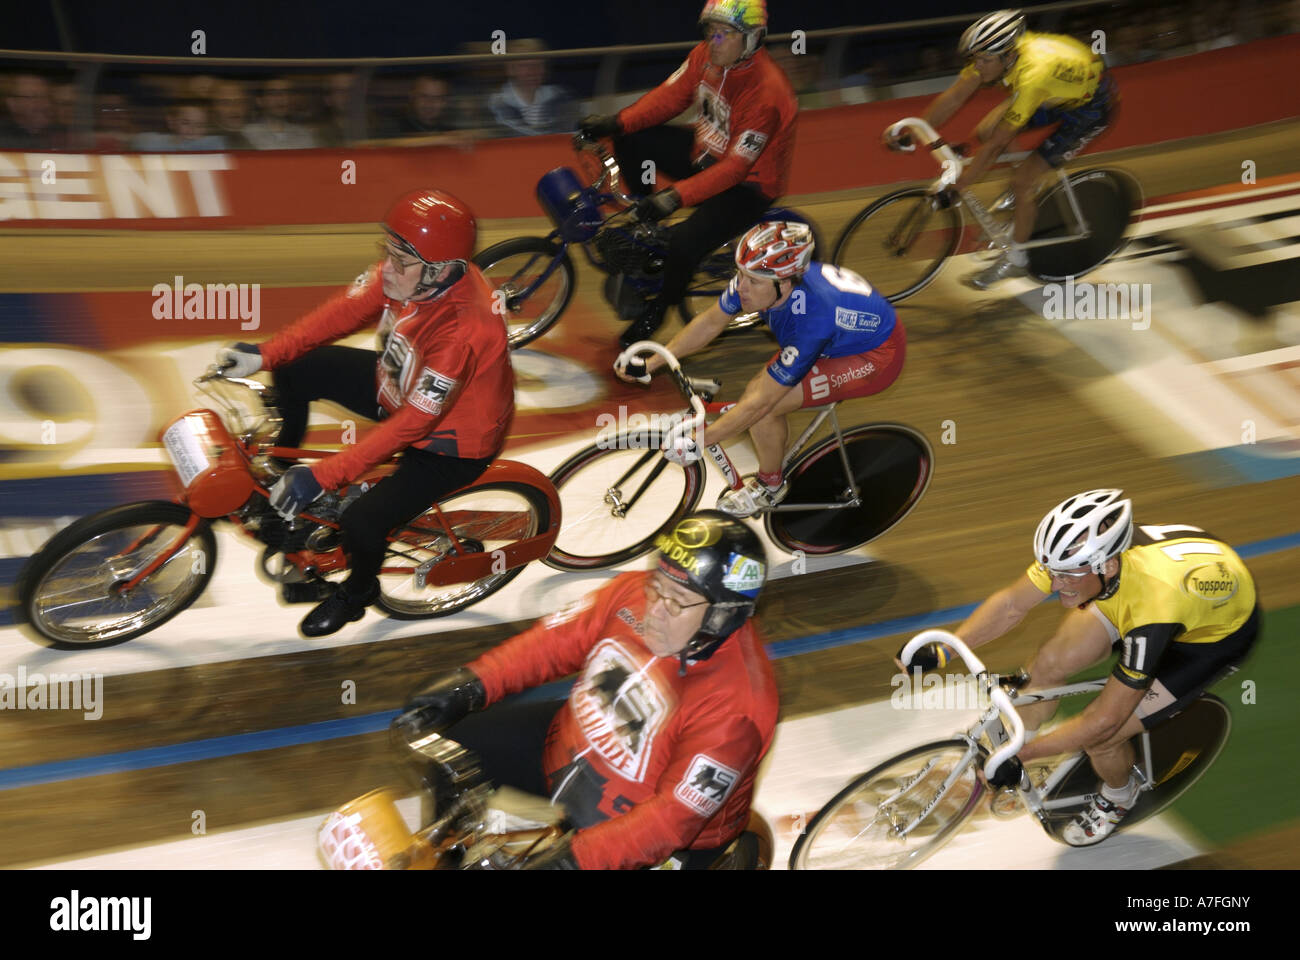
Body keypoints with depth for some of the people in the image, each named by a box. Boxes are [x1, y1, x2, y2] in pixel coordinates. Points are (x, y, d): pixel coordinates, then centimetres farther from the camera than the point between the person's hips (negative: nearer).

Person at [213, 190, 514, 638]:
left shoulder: (462, 330, -39)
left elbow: (410, 424, -35)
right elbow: (344, 311, -9)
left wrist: (322, 475, -32)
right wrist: (265, 354, -21)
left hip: (450, 441, -8)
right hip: (398, 387, 8)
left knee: (361, 522, -22)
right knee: (296, 369, 2)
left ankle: (360, 588, 15)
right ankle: (280, 478, 28)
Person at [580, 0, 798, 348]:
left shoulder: (765, 92, -31)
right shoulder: (705, 56, -9)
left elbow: (735, 166, -32)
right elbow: (669, 97, -1)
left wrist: (677, 195, -39)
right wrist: (616, 122, -16)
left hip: (748, 184, -8)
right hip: (706, 153, 8)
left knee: (685, 242, -28)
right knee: (630, 139, -3)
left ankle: (658, 307, 5)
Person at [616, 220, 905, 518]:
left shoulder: (810, 321, -39)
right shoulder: (757, 275, -19)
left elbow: (760, 403, -32)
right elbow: (710, 323, -3)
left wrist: (697, 442, -26)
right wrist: (648, 365, -4)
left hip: (874, 359, -8)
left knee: (764, 407, -18)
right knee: (755, 390, -1)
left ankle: (770, 486, 10)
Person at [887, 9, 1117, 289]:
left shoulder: (1032, 75, -41)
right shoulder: (995, 52, -21)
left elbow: (996, 146, -36)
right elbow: (952, 98, -13)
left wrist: (955, 187, -33)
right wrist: (910, 133, -16)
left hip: (1092, 105, -7)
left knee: (1022, 181, -12)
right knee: (985, 131, -5)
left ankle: (1016, 260, 9)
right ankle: (1028, 186, 20)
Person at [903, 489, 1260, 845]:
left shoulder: (1154, 604, -43)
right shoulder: (1080, 549, -28)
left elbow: (1104, 721, -32)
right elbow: (1011, 604, -12)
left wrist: (1021, 755, -26)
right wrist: (942, 650, -21)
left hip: (1219, 632, -6)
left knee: (1098, 737, -13)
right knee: (1049, 663, -8)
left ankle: (1119, 796, 21)